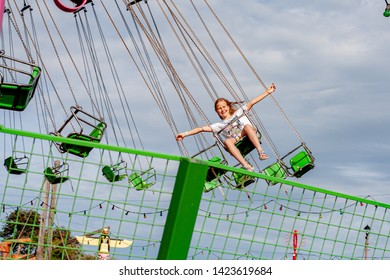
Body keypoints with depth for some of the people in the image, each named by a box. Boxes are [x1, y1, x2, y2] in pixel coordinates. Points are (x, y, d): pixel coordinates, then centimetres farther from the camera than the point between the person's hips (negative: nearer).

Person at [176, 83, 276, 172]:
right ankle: (246, 166, -47)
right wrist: (185, 134, 3)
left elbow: (251, 102, 17)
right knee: (227, 141, -33)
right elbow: (202, 129, 13)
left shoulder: (239, 113, 25)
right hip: (237, 144, 0)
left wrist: (267, 92, 11)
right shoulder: (220, 125, 23)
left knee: (247, 126, -30)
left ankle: (260, 152, -43)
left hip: (249, 138, 0)